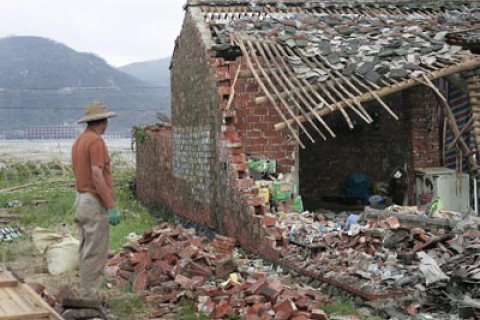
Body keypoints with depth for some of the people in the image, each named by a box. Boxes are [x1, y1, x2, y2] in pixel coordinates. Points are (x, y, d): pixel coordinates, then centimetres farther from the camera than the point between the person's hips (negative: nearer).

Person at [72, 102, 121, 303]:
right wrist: (111, 207, -20)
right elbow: (97, 176, -22)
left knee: (87, 251, 13)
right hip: (95, 203, -10)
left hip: (82, 200, 10)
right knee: (95, 252, -6)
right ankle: (89, 298, -4)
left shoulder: (79, 141, 14)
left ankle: (87, 295, 19)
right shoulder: (96, 141, -15)